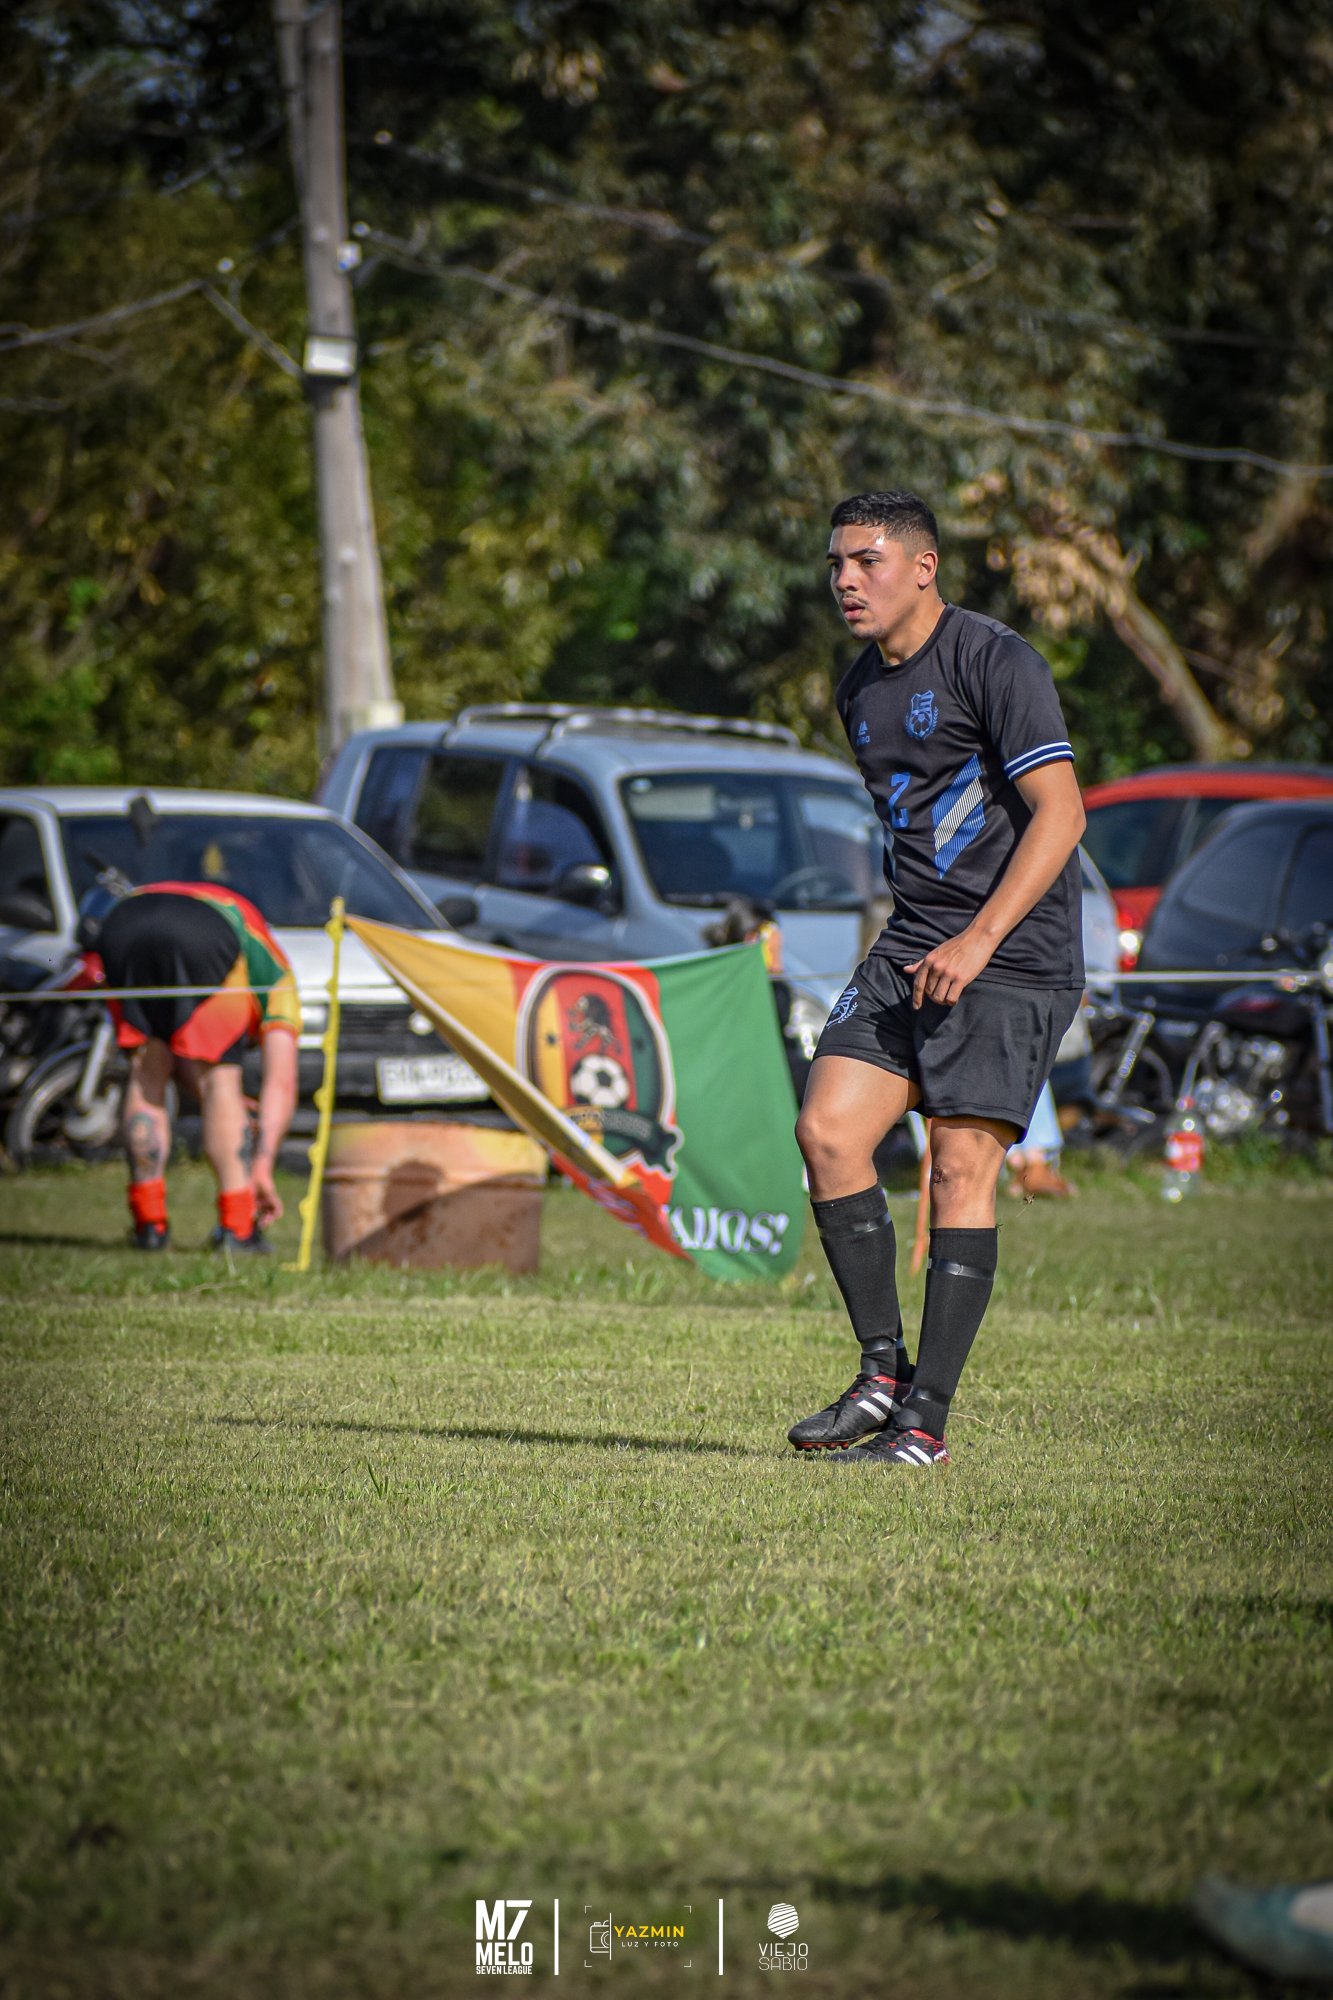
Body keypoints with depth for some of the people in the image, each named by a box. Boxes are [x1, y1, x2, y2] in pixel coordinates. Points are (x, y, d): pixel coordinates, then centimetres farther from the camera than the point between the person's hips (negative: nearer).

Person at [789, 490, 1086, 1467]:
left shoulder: (996, 661, -12)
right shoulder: (861, 689, 14)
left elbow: (1060, 811, -18)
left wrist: (979, 938, -24)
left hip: (1013, 953, -8)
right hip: (912, 945, 8)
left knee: (961, 1167, -10)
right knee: (827, 1128, -7)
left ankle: (927, 1420, -7)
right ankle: (884, 1372, 3)